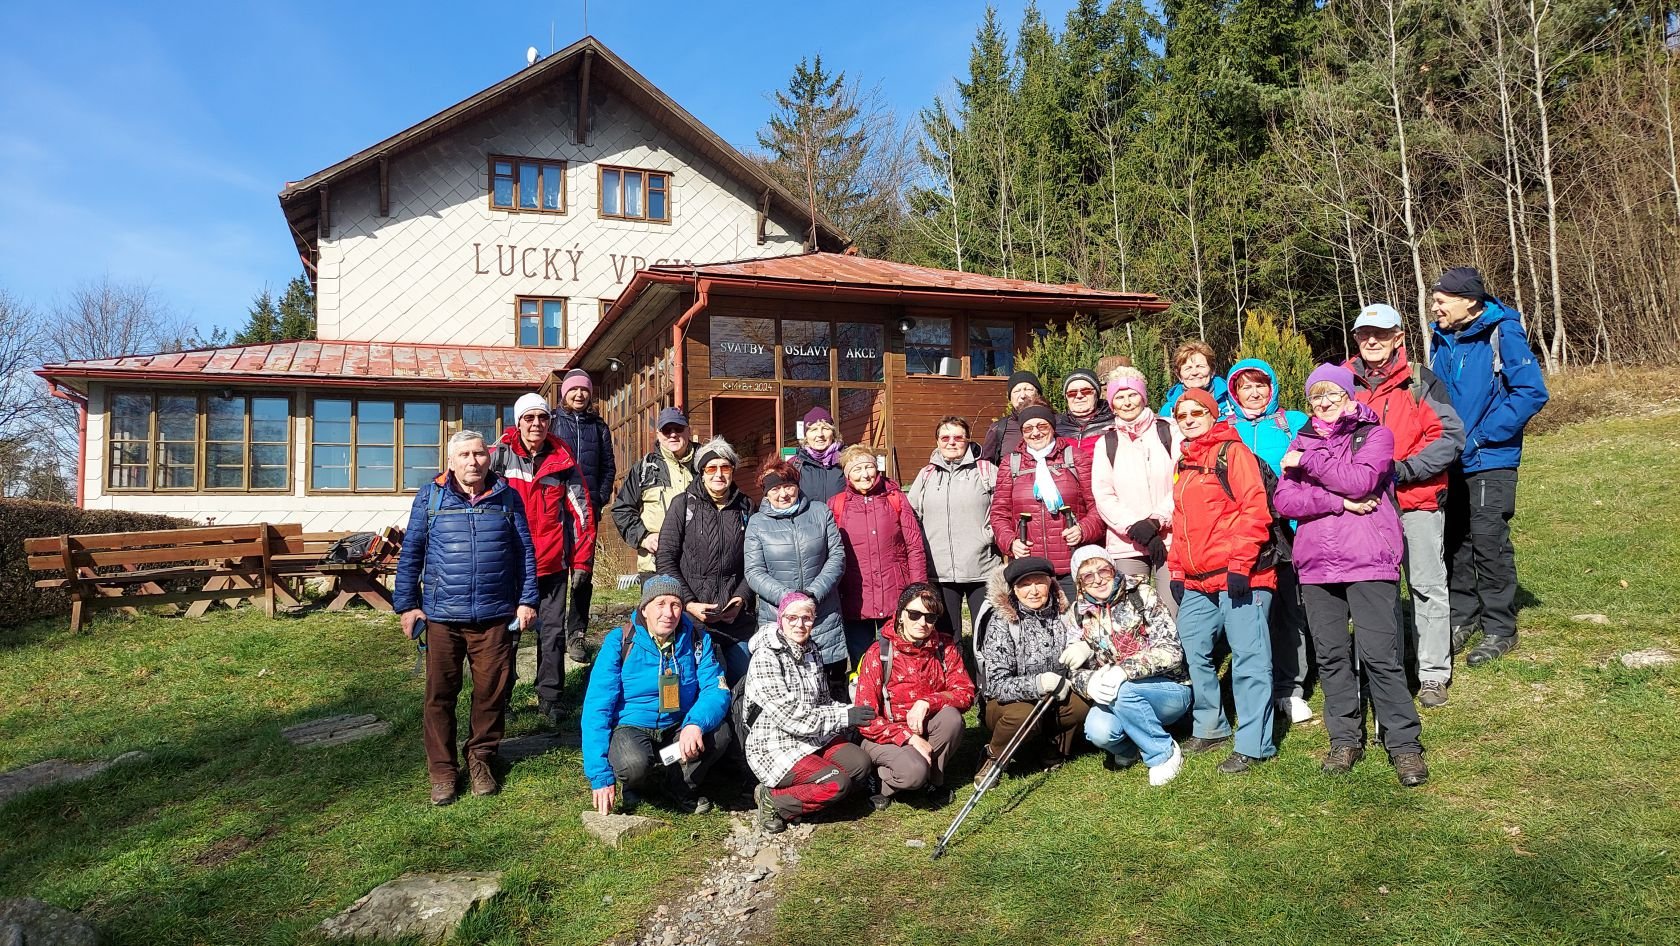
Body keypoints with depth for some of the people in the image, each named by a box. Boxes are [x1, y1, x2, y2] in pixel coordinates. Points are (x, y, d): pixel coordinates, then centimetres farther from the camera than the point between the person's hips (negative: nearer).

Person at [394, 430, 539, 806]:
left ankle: (480, 759, 25)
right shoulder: (430, 497, 4)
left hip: (494, 616, 1)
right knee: (440, 693, 4)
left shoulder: (507, 497, 6)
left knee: (491, 691, 6)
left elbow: (525, 552, 9)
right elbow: (411, 553, 6)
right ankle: (442, 769, 17)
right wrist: (407, 604, 2)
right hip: (442, 615, 0)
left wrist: (527, 600, 4)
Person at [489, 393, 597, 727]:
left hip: (553, 562, 1)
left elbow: (581, 511, 5)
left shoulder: (563, 460, 2)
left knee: (552, 632, 7)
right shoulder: (501, 456, -2)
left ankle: (550, 696, 19)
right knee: (506, 631, 7)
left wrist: (581, 561, 3)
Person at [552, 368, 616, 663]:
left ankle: (576, 635, 6)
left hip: (588, 509, 2)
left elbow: (608, 467, 15)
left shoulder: (598, 426, 15)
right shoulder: (552, 421, 7)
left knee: (583, 574, 0)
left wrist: (599, 499, 3)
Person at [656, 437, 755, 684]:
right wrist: (689, 603, -11)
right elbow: (665, 559, -4)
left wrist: (742, 597, -7)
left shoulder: (746, 507, 8)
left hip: (736, 616, 2)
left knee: (741, 679, 6)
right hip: (692, 616, -2)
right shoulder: (684, 504, -1)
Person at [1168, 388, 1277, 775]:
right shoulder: (1184, 463, 18)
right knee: (1194, 652, 13)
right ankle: (1209, 728, 28)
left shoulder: (1232, 451, -6)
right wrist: (1177, 570, 18)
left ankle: (1253, 745, 2)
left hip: (1239, 578, -8)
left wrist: (1240, 564, -18)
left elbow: (1255, 509, -13)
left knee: (1249, 659, -3)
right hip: (1197, 582, 8)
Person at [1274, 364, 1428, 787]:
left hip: (1368, 562, -4)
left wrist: (1308, 462, -6)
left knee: (1380, 654, -7)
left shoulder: (1375, 435, 5)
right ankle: (1345, 739, 20)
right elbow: (1284, 499, 1)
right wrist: (1339, 501, -11)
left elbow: (1361, 479, -15)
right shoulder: (1302, 443, 15)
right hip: (1316, 565, 4)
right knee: (1331, 656, 9)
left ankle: (1404, 744, 4)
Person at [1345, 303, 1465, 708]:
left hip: (1416, 500, -3)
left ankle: (1433, 674, 12)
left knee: (1427, 585, 2)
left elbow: (1450, 436, -7)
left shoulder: (1421, 381, -3)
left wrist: (1402, 470, -17)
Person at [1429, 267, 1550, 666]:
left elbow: (1532, 392, -17)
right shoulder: (1442, 340, 7)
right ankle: (1463, 617, 25)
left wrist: (1478, 436, -18)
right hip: (1451, 462, 6)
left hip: (1489, 461, -6)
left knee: (1489, 540, -4)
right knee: (1455, 541, 11)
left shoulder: (1502, 334, -12)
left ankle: (1500, 628, 9)